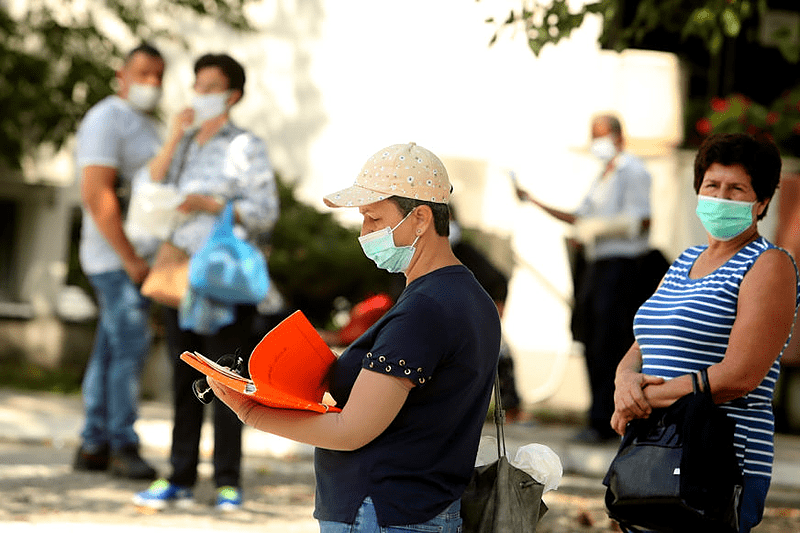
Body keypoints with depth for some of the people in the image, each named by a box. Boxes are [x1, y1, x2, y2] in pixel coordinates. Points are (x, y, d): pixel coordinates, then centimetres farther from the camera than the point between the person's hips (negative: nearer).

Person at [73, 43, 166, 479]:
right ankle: (123, 446, -5)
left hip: (138, 255, 9)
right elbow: (96, 195, -22)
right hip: (118, 254, -9)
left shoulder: (144, 128, 18)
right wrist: (131, 259, -24)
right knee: (130, 347, -11)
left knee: (111, 350, 8)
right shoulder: (106, 120, -14)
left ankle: (93, 446, 9)